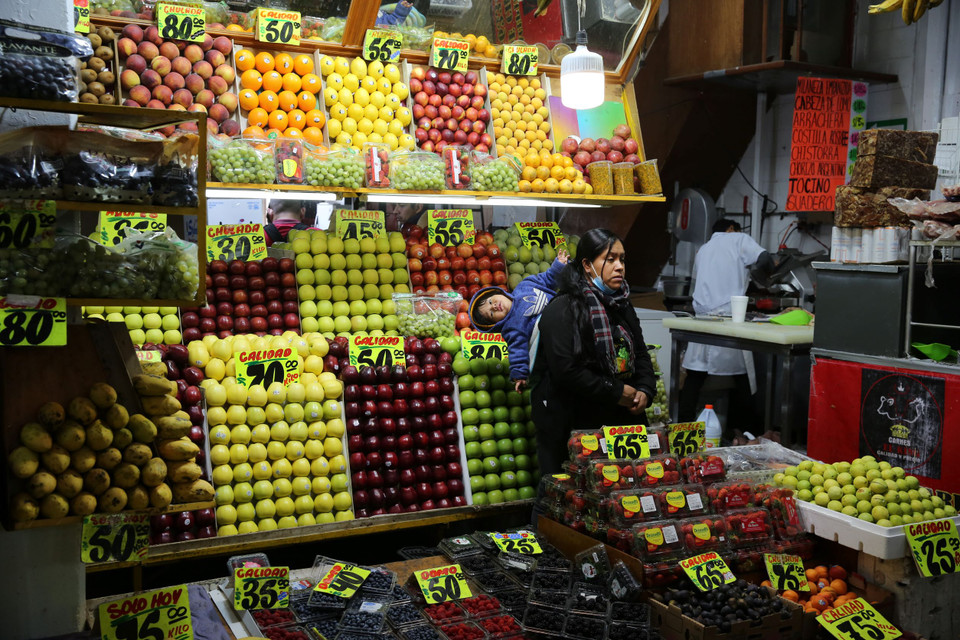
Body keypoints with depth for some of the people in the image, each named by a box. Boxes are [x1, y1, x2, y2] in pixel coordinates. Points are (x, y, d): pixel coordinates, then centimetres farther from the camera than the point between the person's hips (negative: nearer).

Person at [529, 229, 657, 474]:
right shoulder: (562, 310, -14)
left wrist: (644, 390, 0)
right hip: (571, 424, -7)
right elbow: (567, 371, -22)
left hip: (621, 417, 7)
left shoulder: (622, 305, 12)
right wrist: (616, 392, -15)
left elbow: (641, 354, 19)